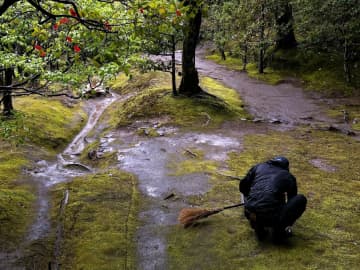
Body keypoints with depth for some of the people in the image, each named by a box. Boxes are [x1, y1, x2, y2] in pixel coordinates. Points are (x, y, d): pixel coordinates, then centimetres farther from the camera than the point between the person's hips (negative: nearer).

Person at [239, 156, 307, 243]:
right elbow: (292, 201, 29)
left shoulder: (259, 167, 21)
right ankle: (278, 232, 11)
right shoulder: (289, 176, 17)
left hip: (250, 214, 4)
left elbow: (243, 187, 25)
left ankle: (259, 229, 19)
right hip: (271, 217, -4)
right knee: (301, 199, 13)